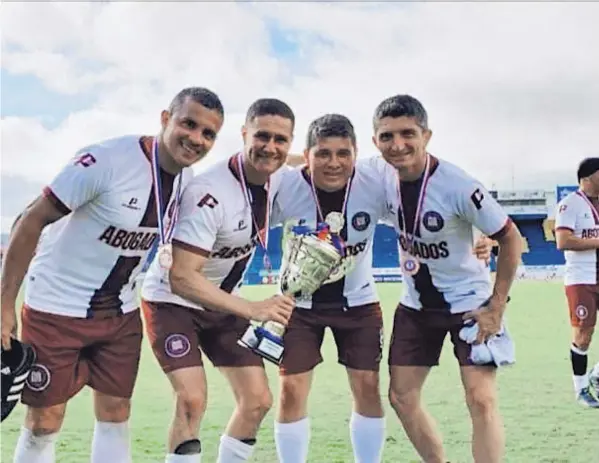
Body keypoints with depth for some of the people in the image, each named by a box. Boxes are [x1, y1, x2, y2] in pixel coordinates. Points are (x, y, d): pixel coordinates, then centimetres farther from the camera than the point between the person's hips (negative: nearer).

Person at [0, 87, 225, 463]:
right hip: (57, 307, -6)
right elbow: (33, 222, -20)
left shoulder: (188, 178, -3)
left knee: (116, 415, 10)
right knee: (44, 423, 2)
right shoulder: (108, 160, -25)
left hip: (121, 313, 6)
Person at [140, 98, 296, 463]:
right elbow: (181, 278, -35)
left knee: (258, 400, 3)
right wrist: (253, 309, -38)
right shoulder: (209, 193, -32)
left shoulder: (277, 181, -9)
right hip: (173, 300, -7)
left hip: (223, 304, 7)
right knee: (192, 399, -22)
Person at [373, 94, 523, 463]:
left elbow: (512, 239, -16)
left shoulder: (458, 187, -26)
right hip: (416, 304, 5)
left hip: (470, 302, -5)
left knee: (482, 400, -12)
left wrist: (496, 308, -16)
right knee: (402, 398, 7)